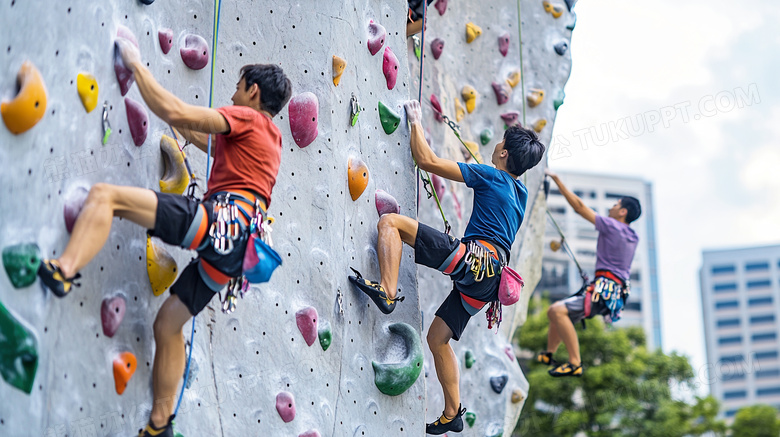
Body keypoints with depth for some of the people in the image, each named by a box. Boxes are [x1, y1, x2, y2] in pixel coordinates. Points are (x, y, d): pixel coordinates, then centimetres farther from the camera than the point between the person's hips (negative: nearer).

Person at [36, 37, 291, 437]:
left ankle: (63, 271, -38)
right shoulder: (269, 135, 30)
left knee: (104, 195, -17)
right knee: (168, 323, 17)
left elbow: (174, 112, -6)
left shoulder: (247, 118, 4)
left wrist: (136, 65, 4)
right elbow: (208, 142, 43)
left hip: (221, 216, -9)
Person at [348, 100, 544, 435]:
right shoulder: (520, 193, 21)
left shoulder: (492, 176, -1)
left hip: (474, 257, -9)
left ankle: (387, 292, -28)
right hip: (487, 277, 9)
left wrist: (416, 122, 10)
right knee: (438, 337, 19)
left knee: (390, 222, -11)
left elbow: (427, 161, -4)